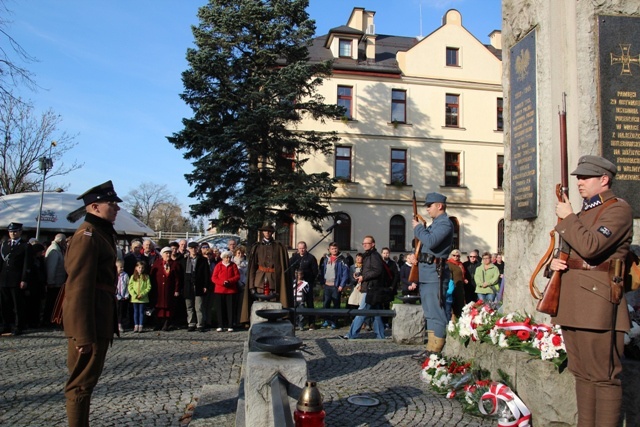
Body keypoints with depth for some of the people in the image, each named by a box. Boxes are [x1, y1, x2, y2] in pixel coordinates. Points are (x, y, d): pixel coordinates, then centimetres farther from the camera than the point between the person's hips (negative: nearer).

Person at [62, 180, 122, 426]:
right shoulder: (88, 235, -16)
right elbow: (80, 287, -21)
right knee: (83, 381, 1)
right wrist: (83, 334, -23)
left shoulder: (103, 233, 14)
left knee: (88, 377, 19)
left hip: (99, 318, 10)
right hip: (89, 321, -10)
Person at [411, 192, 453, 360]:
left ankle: (436, 351, -5)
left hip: (434, 272, -10)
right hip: (426, 273, 11)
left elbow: (431, 241, -24)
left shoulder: (445, 223, -10)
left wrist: (418, 227, -10)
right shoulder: (435, 223, 21)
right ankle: (431, 348, 22)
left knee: (435, 313, -8)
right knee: (429, 313, 14)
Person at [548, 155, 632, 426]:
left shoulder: (619, 210, -5)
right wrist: (554, 263, 4)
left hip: (598, 302, -8)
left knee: (604, 376, -3)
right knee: (582, 374, 14)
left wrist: (567, 218, -8)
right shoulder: (583, 213, 21)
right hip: (572, 303, 9)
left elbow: (590, 247, -21)